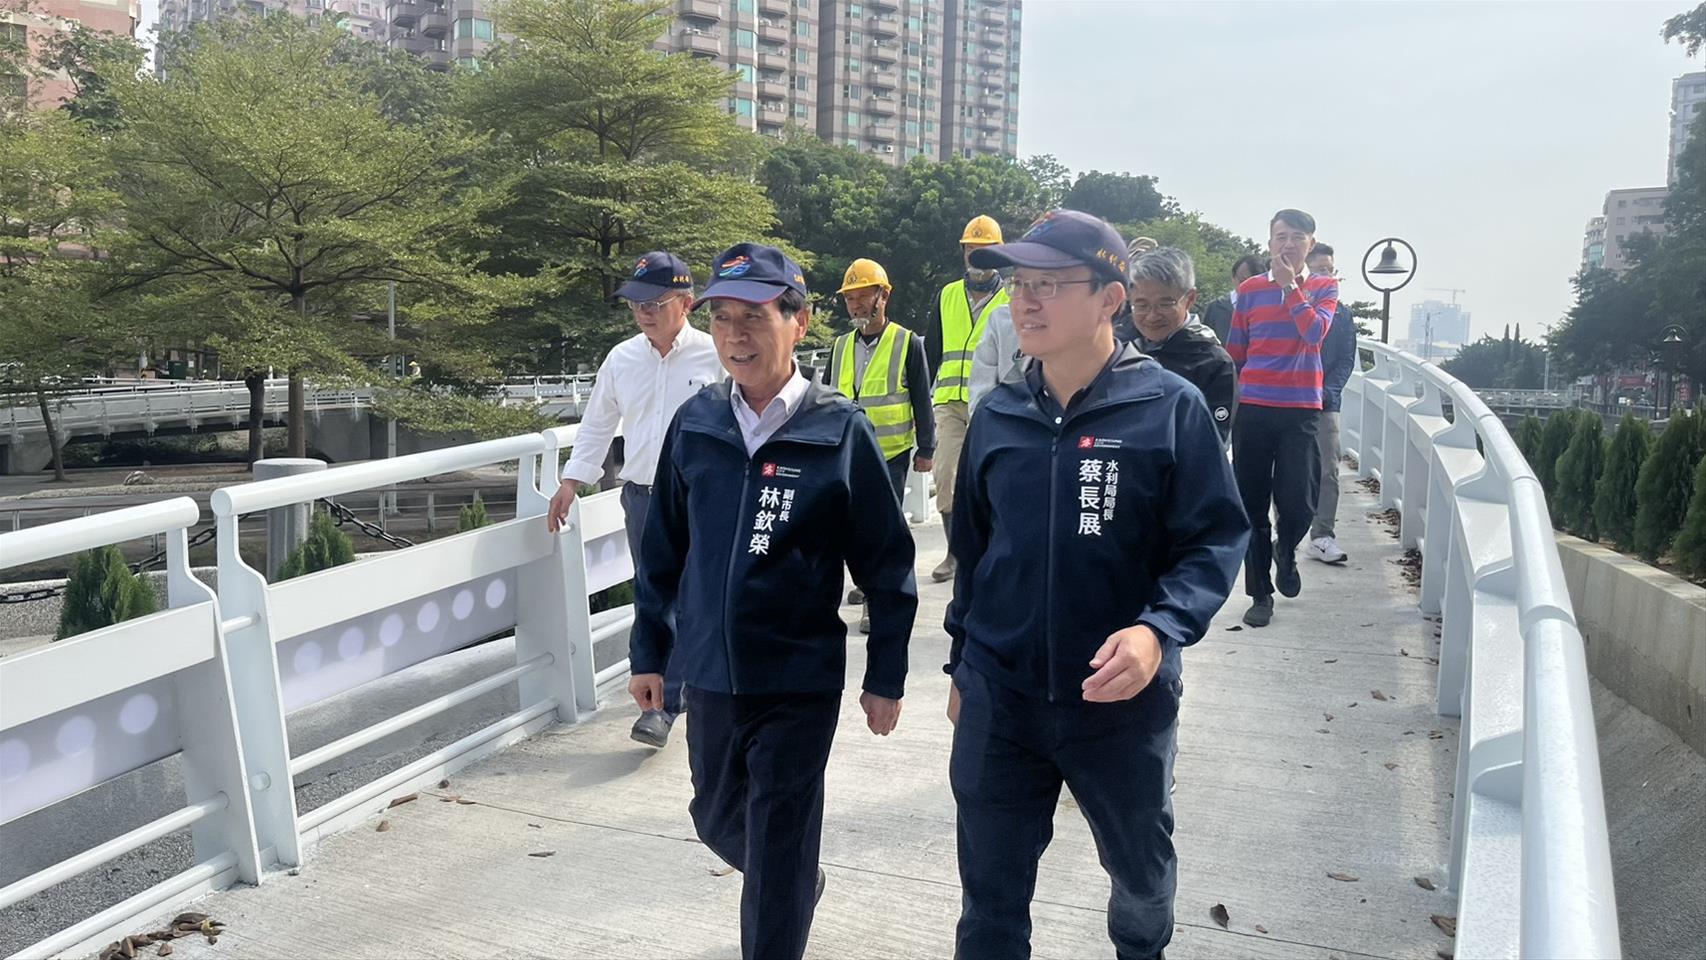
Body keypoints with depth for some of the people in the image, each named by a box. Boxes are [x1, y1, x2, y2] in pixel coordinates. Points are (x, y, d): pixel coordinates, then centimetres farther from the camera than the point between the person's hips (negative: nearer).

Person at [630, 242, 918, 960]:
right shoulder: (693, 424, -1)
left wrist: (886, 677, -3)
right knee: (718, 819, 22)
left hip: (799, 683, -5)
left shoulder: (841, 431, -12)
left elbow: (886, 565, -6)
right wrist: (648, 652, 10)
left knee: (778, 848, 4)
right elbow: (662, 549, 8)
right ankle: (798, 887, 51)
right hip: (708, 673, 5)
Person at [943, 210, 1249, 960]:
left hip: (1121, 699, -2)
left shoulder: (1169, 408, -11)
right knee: (989, 896, 11)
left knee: (1141, 868, 24)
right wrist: (961, 666, 14)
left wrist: (1160, 630, -27)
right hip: (998, 699, 2)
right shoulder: (997, 416, 1)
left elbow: (1215, 539, -10)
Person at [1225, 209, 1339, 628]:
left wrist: (1290, 285, -12)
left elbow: (1315, 333, -14)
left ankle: (1286, 552, 29)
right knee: (1253, 506, 3)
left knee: (1299, 502, -5)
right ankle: (1260, 594, 15)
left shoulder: (1324, 288, 5)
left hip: (1300, 409, -1)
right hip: (1252, 408, 1)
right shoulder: (1249, 290, 8)